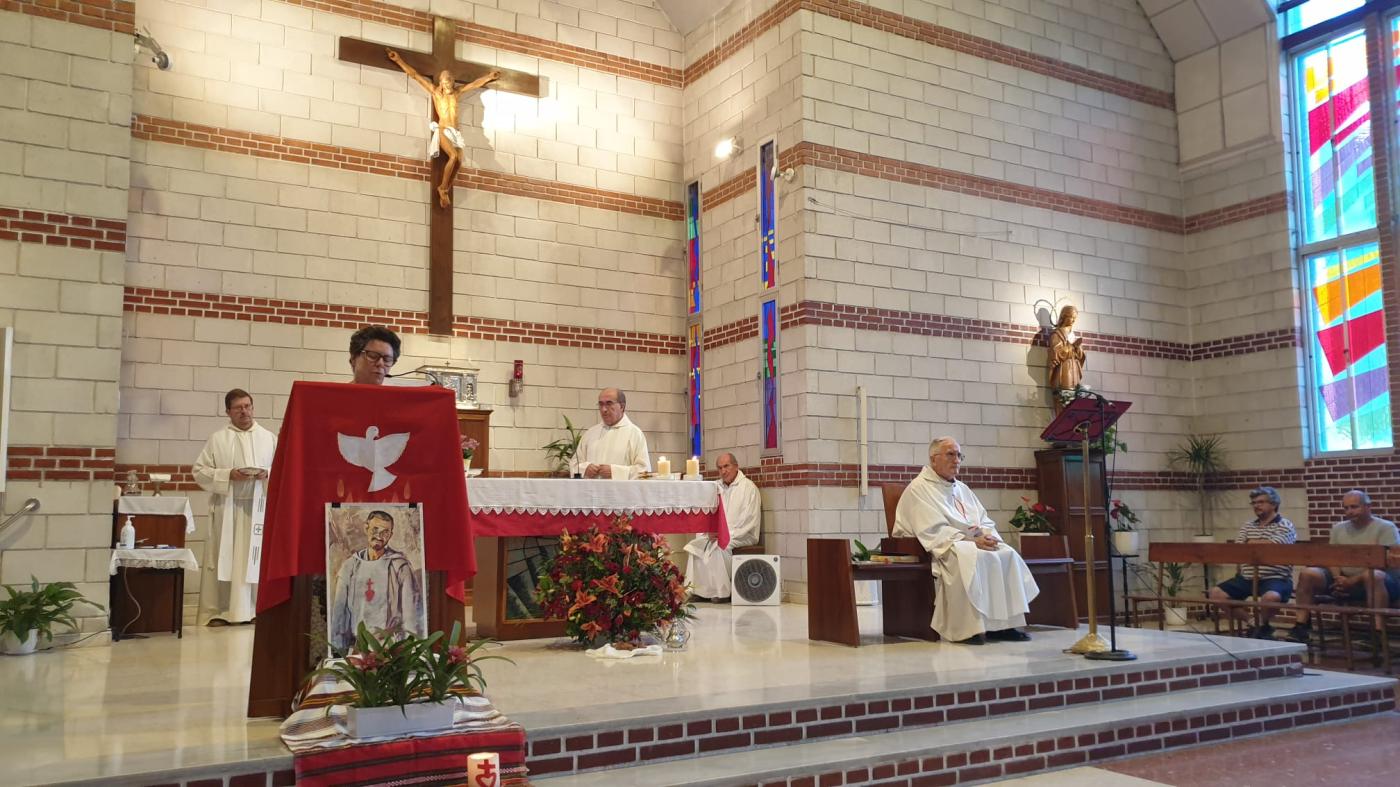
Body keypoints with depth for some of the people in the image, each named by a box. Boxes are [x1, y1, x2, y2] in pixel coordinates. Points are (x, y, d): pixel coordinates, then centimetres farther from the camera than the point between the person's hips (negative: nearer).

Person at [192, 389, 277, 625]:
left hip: (258, 507, 1)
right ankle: (218, 611, 3)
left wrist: (267, 474, -12)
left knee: (256, 557, 1)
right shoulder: (217, 439, 7)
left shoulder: (269, 438, 10)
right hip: (225, 507, -1)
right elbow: (200, 471, 3)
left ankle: (254, 609, 8)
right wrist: (228, 474, -12)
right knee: (223, 557, -1)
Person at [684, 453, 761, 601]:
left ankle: (721, 592, -22)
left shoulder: (748, 487, -6)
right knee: (695, 545, -16)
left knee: (719, 545, -32)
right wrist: (709, 530, -11)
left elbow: (748, 521, -13)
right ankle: (699, 590, -14)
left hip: (742, 535, -6)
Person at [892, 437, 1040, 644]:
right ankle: (967, 628, -32)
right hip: (943, 547, -8)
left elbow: (985, 521, 19)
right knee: (971, 558, -36)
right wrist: (970, 540, -20)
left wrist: (987, 535, -5)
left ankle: (1004, 622, -16)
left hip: (974, 543, 8)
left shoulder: (961, 488, 23)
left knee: (1008, 555, -16)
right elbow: (934, 530, -14)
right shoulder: (919, 488, -4)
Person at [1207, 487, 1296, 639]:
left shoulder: (1285, 526, 1)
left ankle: (1261, 624, -3)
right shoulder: (1247, 527, 17)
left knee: (1271, 597, -39)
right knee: (1216, 593, -13)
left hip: (1275, 578, -6)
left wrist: (1250, 543, 3)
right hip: (1247, 577, 6)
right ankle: (1254, 624, 1)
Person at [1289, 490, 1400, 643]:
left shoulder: (1386, 527, -4)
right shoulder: (1338, 528, 14)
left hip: (1382, 580, -5)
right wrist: (1338, 579, -12)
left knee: (1373, 576, -40)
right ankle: (1301, 627, -15)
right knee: (1307, 574, -15)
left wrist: (1354, 580, -22)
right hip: (1345, 581, 5)